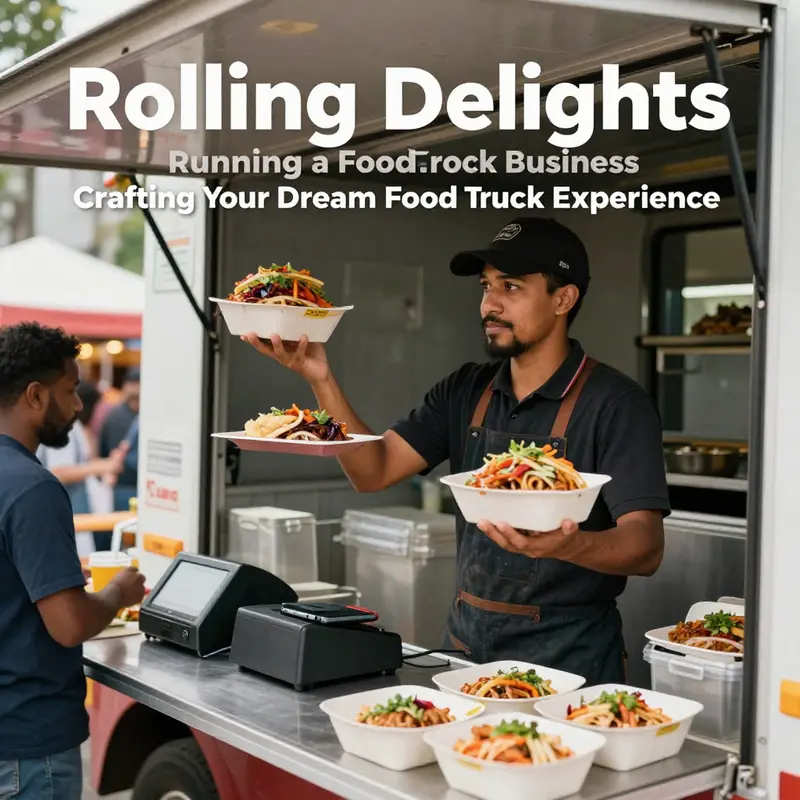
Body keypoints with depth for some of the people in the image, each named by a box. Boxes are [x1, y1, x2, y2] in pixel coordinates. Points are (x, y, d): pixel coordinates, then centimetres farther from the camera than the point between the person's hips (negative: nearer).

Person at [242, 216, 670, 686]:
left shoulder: (616, 404, -13)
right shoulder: (467, 392, 4)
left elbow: (647, 547, -21)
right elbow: (374, 471, -3)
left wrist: (568, 545, -42)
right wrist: (320, 379, -15)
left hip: (566, 658, -5)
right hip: (467, 643, 5)